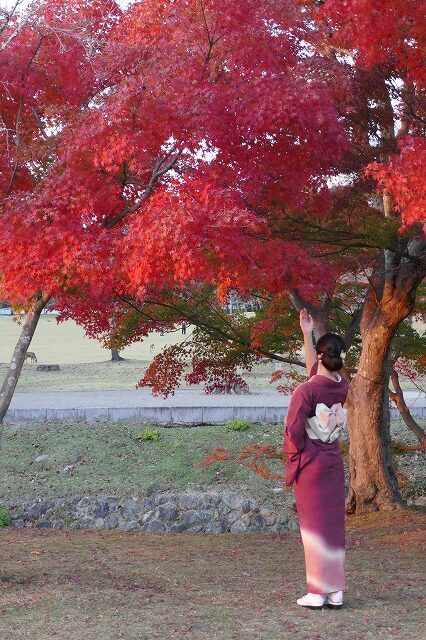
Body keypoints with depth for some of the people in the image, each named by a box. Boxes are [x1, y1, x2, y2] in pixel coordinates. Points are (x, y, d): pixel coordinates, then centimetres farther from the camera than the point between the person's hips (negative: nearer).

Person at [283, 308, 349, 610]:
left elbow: (294, 431, -14)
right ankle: (336, 592, 11)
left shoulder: (306, 390, -16)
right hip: (334, 462, 5)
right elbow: (315, 368, 20)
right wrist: (307, 333, 26)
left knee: (314, 525, -1)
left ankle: (317, 593, 1)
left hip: (310, 463, -5)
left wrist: (292, 459, 4)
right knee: (334, 524, 9)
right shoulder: (342, 387, 2)